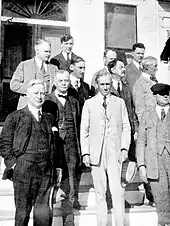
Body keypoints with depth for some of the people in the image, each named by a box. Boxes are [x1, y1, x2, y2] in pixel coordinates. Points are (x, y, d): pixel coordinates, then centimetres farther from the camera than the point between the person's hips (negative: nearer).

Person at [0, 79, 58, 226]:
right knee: (23, 211, 5)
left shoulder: (49, 118, 14)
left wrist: (53, 164, 8)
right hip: (23, 170, -3)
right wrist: (12, 163, -6)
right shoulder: (15, 117, 2)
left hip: (45, 172, 3)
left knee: (44, 211, 7)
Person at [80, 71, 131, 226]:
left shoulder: (120, 102, 11)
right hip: (96, 152, 1)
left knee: (117, 189, -9)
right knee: (99, 191, 5)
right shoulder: (89, 104, 9)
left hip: (115, 151, 0)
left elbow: (126, 127, 9)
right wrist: (85, 152, 0)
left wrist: (125, 148, -2)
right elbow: (84, 130, 7)